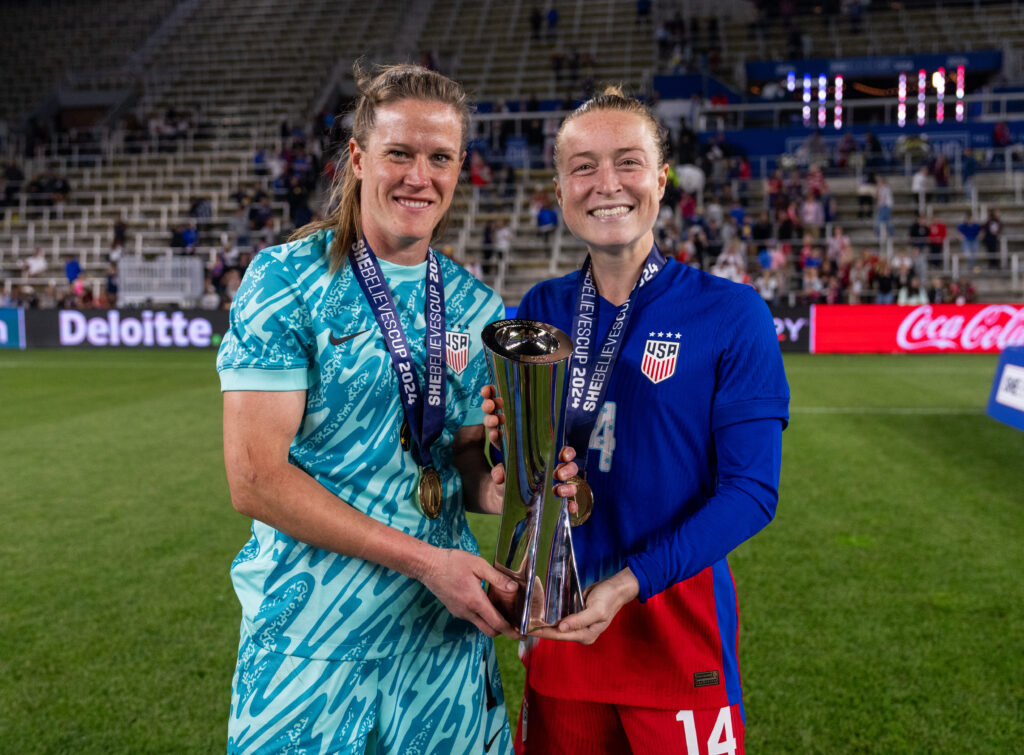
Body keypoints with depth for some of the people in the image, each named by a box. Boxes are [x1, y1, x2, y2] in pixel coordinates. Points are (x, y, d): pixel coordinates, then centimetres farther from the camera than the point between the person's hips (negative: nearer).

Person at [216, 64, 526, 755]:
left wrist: (499, 489, -12)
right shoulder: (285, 279, -10)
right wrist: (424, 558, -18)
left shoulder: (476, 307, 5)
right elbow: (255, 478, -15)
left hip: (447, 628, 4)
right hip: (314, 636, -4)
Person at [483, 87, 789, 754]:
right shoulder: (540, 311, 2)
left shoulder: (731, 314, -9)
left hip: (677, 618, -3)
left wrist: (630, 582, -22)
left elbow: (751, 491, -13)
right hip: (558, 616, 4)